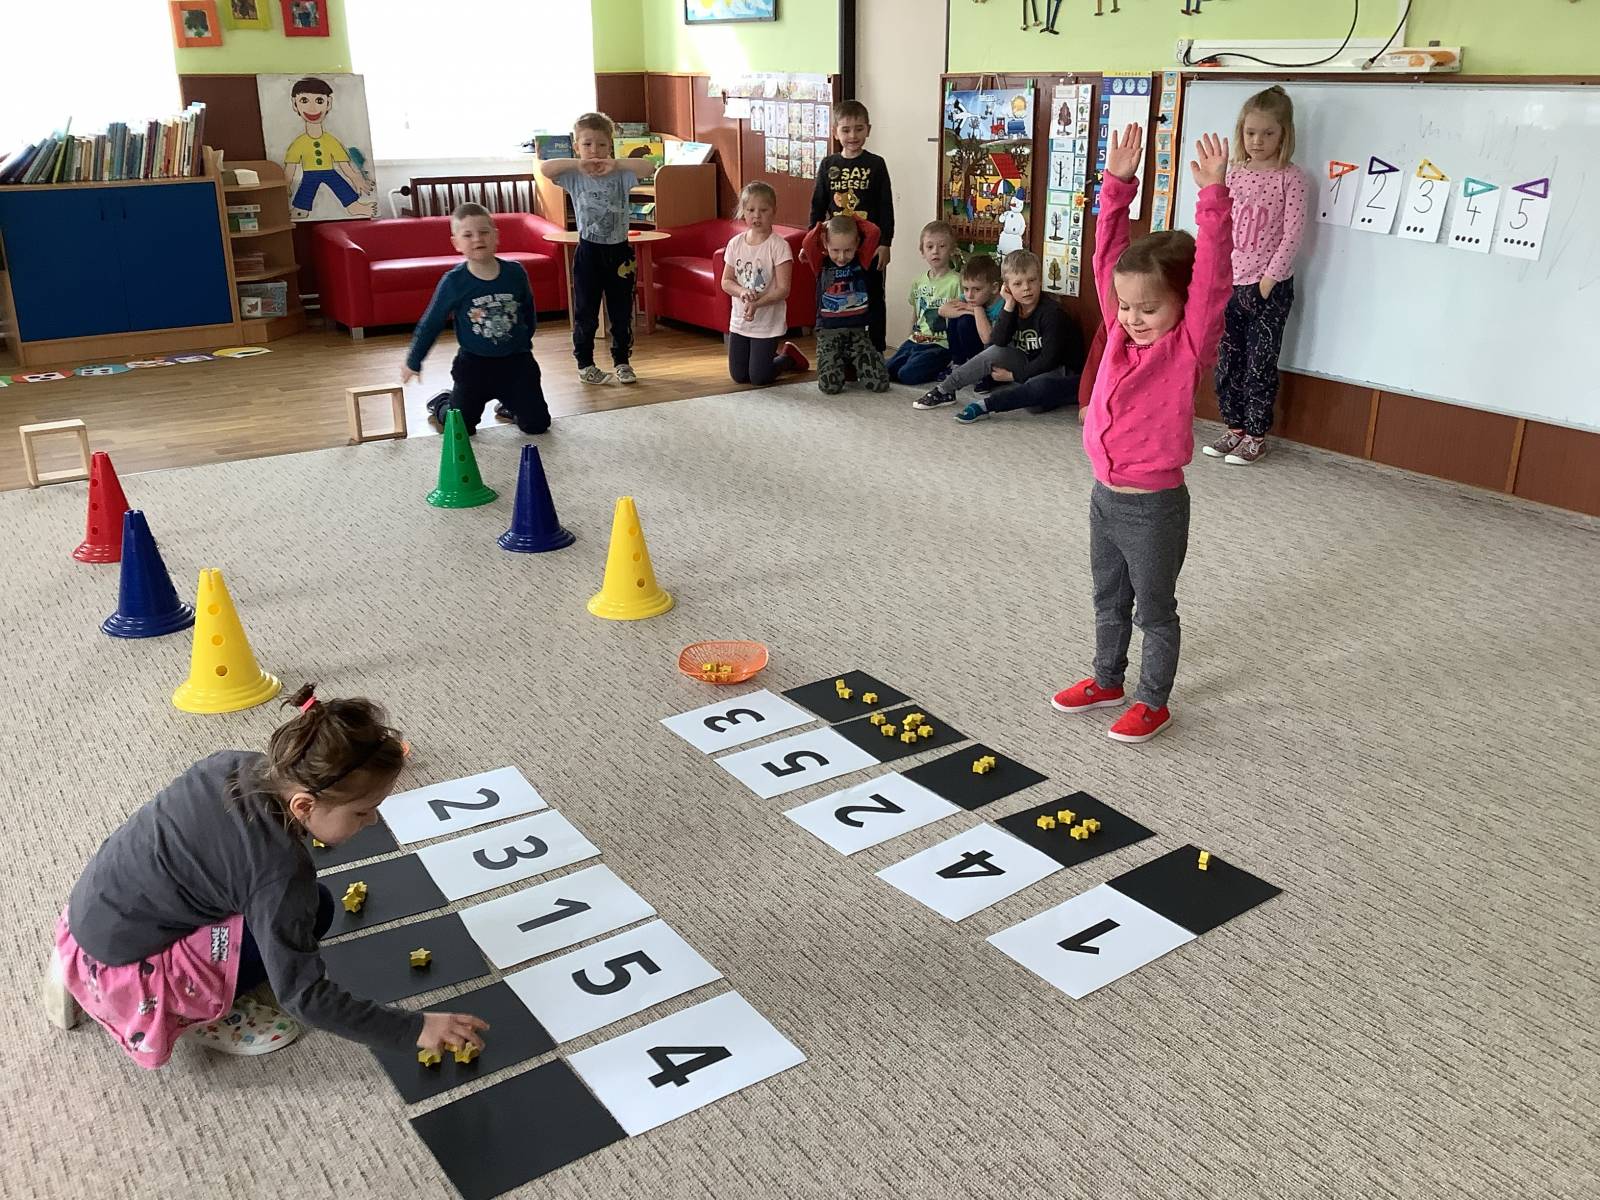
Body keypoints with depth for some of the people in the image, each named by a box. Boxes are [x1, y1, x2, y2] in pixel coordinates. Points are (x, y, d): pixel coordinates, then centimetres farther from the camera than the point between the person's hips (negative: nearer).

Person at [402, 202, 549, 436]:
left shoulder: (515, 272, -7)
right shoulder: (453, 282, -13)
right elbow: (430, 324, -2)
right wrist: (413, 362, 5)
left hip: (516, 361, 2)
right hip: (474, 364, -2)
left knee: (537, 425, 2)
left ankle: (509, 405, 35)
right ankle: (440, 404, 38)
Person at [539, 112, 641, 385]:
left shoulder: (620, 174, -2)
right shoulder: (574, 176, -3)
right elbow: (545, 169, -18)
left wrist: (616, 164, -23)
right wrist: (578, 163, -23)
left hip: (619, 252, 1)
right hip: (588, 252, -1)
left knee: (622, 312, 9)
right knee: (586, 312, 6)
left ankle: (622, 362, 22)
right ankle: (585, 364, 18)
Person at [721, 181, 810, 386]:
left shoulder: (778, 246, -15)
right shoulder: (735, 243, 0)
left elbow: (783, 289, -17)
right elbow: (726, 281, 4)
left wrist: (757, 304, -28)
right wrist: (742, 292, -17)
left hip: (768, 323, -5)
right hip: (739, 321, 5)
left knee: (759, 378, -2)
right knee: (739, 376, 10)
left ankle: (788, 357, 26)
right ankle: (775, 353, 35)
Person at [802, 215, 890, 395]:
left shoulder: (861, 260, 2)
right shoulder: (821, 263, 0)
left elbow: (873, 233, -11)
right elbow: (808, 243, -18)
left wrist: (854, 220, 3)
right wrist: (823, 226, -3)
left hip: (857, 331, 1)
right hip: (828, 332, -1)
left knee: (881, 383, -11)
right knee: (830, 385, -20)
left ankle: (853, 366, 23)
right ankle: (841, 364, 18)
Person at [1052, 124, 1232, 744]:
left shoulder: (1189, 345, -14)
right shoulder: (1120, 331, 0)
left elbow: (1212, 279, -27)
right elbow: (1109, 256, -2)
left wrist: (1213, 197, -34)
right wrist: (1118, 184, -10)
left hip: (1155, 506, -6)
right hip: (1105, 496, 6)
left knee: (1155, 610, 11)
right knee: (1109, 600, 22)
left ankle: (1153, 702, 27)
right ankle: (1107, 681, 41)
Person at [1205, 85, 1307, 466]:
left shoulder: (1290, 178, -7)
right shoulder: (1232, 174, 6)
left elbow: (1293, 232, -11)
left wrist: (1270, 277, -14)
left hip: (1269, 287, -5)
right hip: (1228, 283, 5)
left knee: (1260, 364, 1)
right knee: (1227, 360, 10)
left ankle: (1256, 437, 10)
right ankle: (1235, 428, 22)